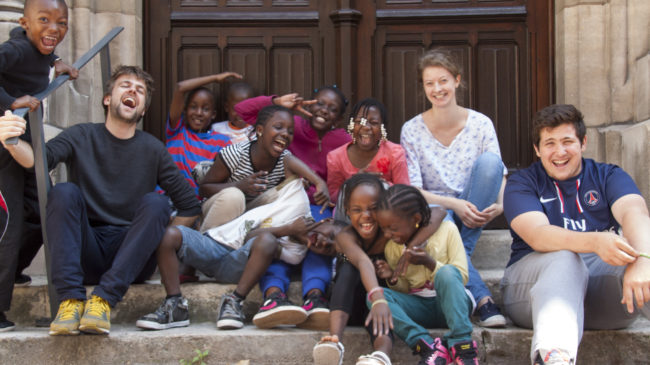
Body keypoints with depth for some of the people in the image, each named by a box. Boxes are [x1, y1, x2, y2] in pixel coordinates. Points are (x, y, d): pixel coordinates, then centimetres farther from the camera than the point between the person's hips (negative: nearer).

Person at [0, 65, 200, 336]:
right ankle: (71, 299, -34)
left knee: (155, 203, -23)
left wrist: (157, 242, -5)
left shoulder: (152, 149, 6)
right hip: (85, 256, 0)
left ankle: (104, 298, -34)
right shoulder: (81, 137, 5)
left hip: (131, 262, 0)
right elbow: (39, 159, -15)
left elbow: (190, 207, 7)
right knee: (64, 192, -21)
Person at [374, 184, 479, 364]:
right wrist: (393, 279, -10)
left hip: (452, 302, -3)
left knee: (447, 272, -35)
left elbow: (462, 277, -8)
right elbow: (404, 290, 13)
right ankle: (429, 348, -35)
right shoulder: (391, 248, 4)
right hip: (419, 306, 3)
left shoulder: (446, 230, -6)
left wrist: (430, 263, -21)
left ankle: (462, 345, -36)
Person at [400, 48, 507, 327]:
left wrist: (500, 205, -26)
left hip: (475, 213, 2)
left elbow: (499, 176, -2)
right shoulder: (412, 131, -2)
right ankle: (483, 298, -41)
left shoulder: (480, 124, 0)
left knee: (488, 161, -26)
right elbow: (412, 191, -6)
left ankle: (463, 250, -22)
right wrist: (454, 204, -23)